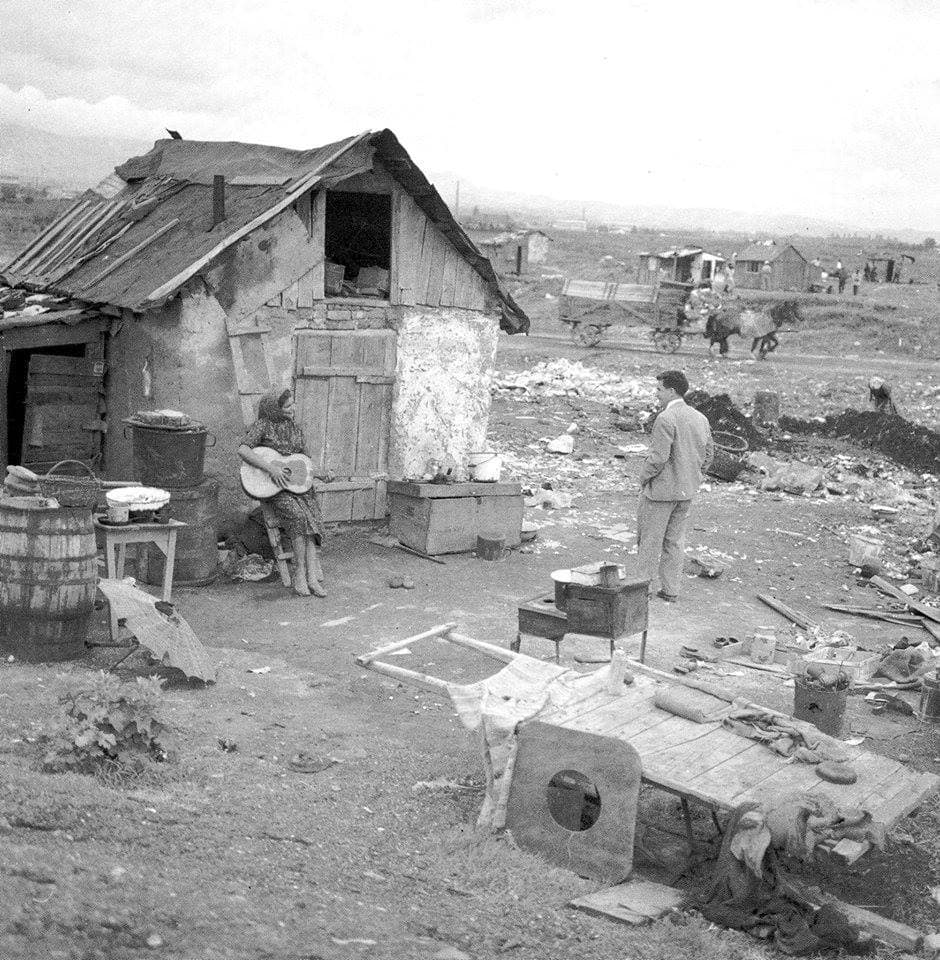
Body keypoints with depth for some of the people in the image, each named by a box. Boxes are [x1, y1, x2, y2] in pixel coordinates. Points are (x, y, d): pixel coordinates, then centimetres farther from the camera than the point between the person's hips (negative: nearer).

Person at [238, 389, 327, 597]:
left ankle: (311, 577, -30)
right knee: (298, 515, -31)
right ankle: (301, 571, -24)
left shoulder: (294, 428, 15)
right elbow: (243, 450, -16)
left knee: (311, 517, -24)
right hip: (271, 486, -4)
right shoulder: (263, 425, -3)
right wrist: (270, 468, -23)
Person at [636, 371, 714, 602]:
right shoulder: (700, 419, 6)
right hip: (687, 491, 8)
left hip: (661, 489, -8)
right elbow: (709, 454, 13)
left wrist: (643, 477, -7)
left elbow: (658, 457, -22)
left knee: (650, 540, 3)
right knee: (675, 540, 15)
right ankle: (671, 590, 19)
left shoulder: (665, 419, -20)